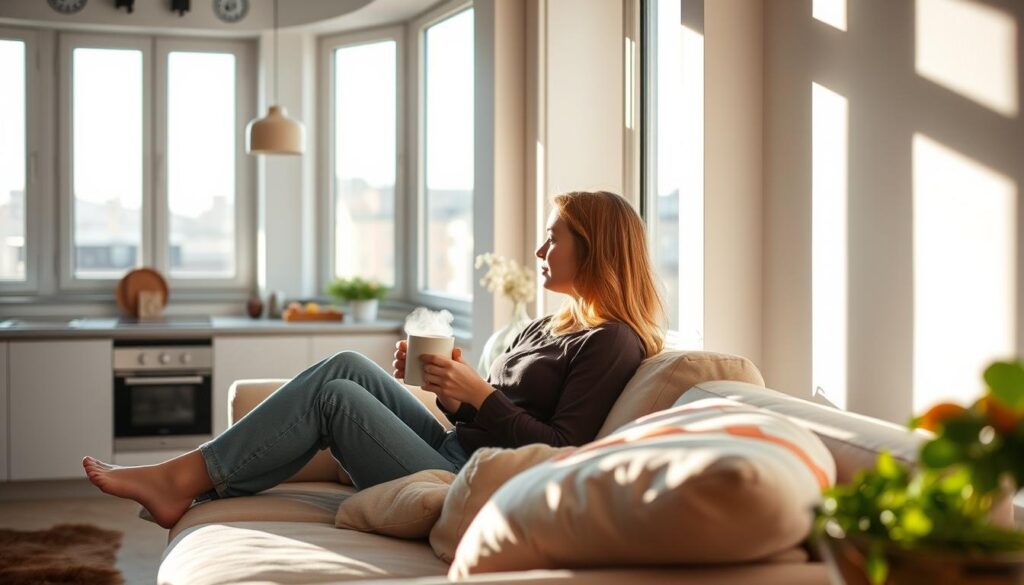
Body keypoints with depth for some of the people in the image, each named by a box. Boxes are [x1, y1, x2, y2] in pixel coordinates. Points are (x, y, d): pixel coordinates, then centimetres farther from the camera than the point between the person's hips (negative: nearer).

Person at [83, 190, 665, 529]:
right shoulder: (547, 328, 20)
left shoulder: (611, 343, -8)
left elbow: (564, 452, -17)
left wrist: (479, 394, -18)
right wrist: (447, 383, 1)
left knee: (332, 394, -12)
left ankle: (182, 479, -3)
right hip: (455, 454, 9)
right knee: (350, 366, -2)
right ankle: (195, 483, -5)